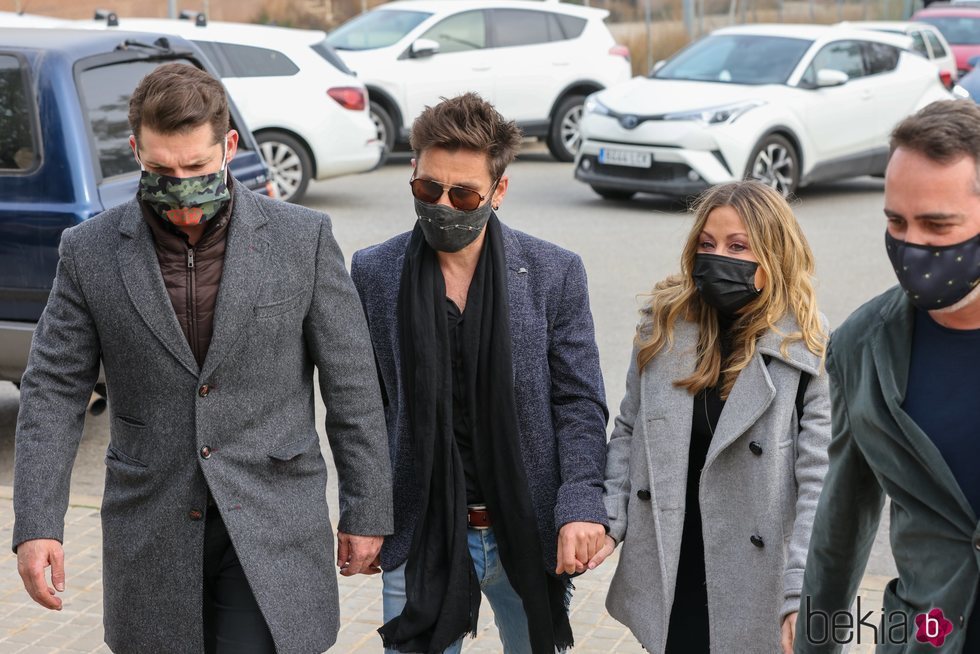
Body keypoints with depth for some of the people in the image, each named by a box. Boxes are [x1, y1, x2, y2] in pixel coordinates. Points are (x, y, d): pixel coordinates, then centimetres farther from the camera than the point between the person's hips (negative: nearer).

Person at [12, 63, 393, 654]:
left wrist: (367, 511, 3)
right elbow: (54, 392, 1)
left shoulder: (303, 238, -4)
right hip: (152, 534, 2)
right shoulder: (90, 251, -1)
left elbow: (352, 385, 1)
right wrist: (37, 527, -8)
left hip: (271, 525, -2)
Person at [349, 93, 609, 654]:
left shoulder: (555, 273, -3)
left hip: (531, 537, 1)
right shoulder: (374, 274, -2)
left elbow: (580, 404, -2)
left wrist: (581, 506, -15)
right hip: (422, 538, 0)